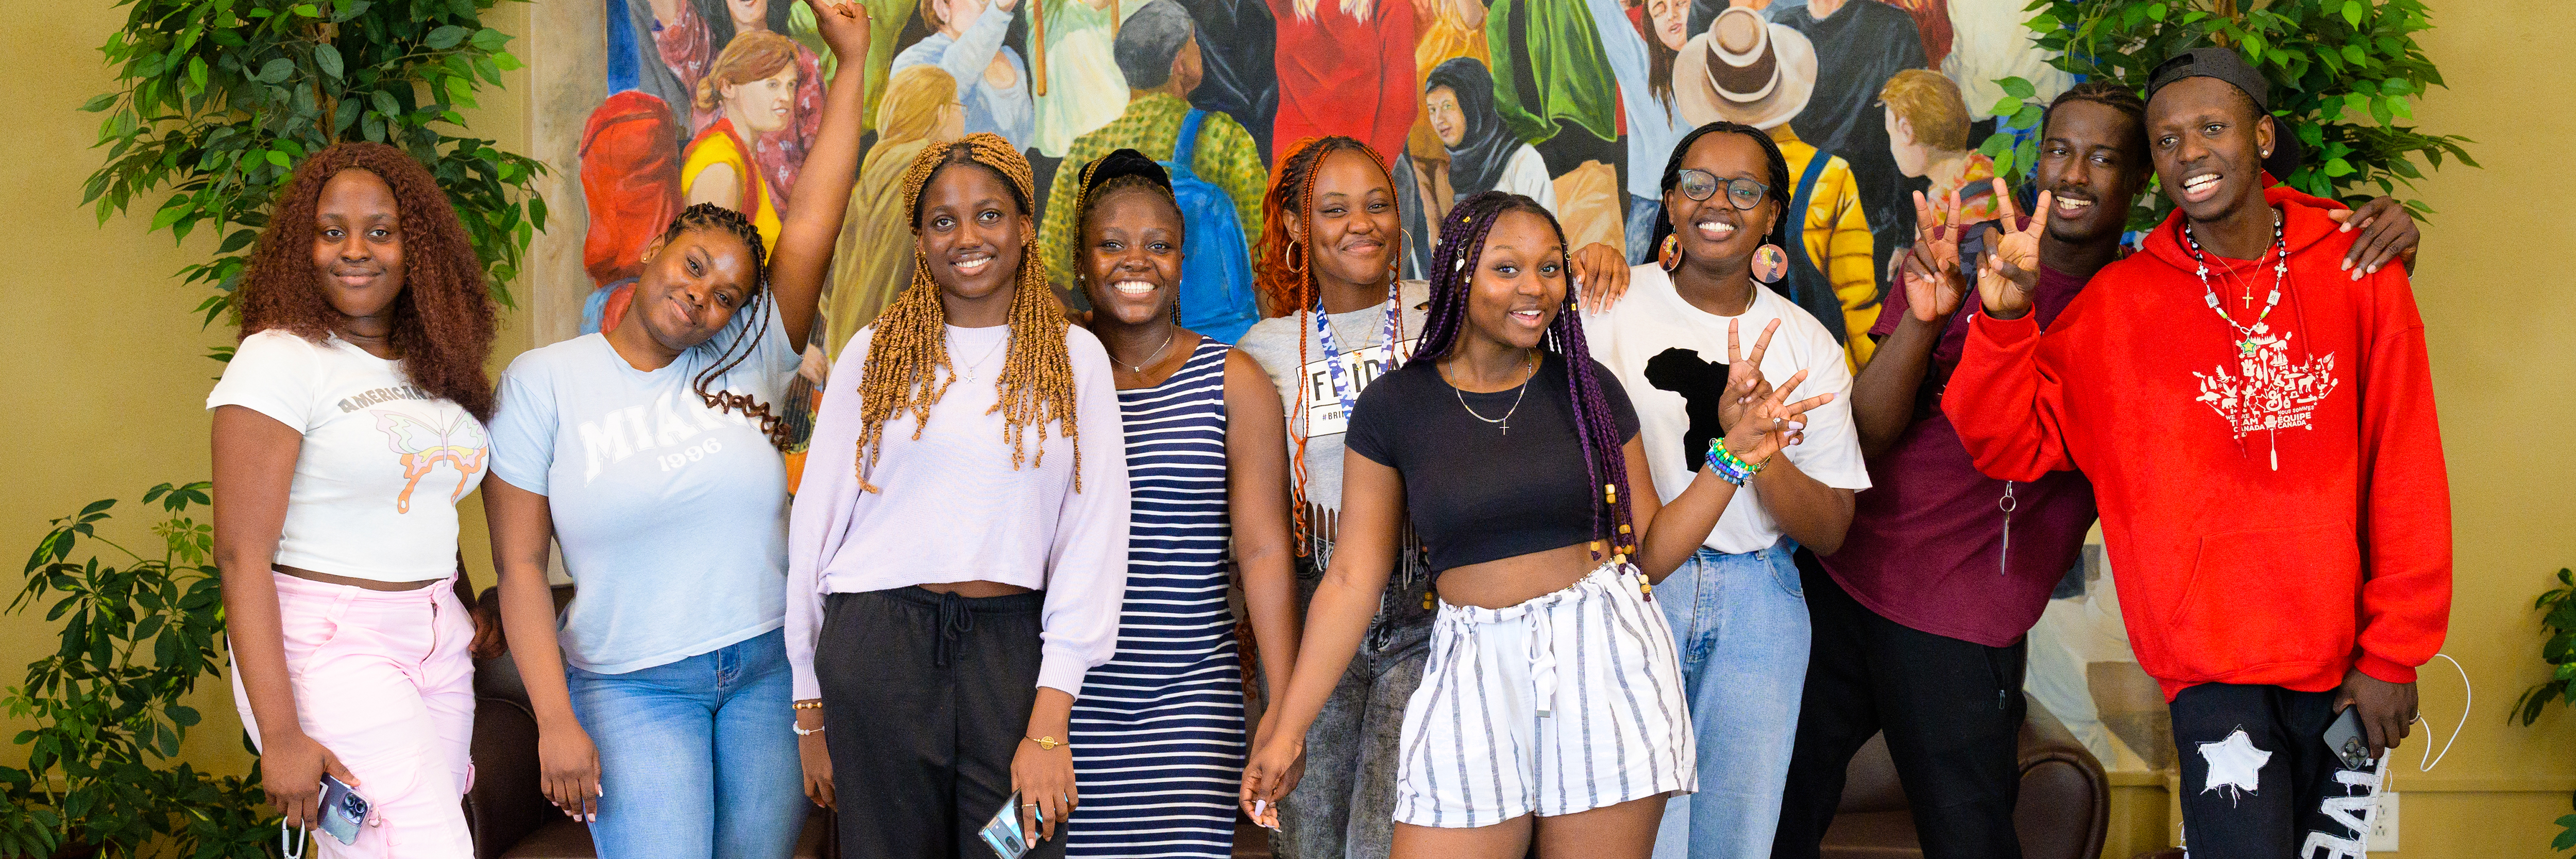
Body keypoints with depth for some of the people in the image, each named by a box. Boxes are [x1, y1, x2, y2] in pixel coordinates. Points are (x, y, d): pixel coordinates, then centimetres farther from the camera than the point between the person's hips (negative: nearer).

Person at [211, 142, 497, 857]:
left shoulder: (437, 365, 13)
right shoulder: (279, 359, -8)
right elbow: (242, 556, -13)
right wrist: (279, 733, -18)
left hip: (438, 646, 6)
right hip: (328, 644, -6)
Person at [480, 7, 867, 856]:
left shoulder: (744, 361, 2)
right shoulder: (543, 381, -3)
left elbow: (811, 221, -4)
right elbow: (520, 565, -5)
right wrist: (555, 722, -11)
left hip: (769, 667, 3)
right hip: (633, 687, -3)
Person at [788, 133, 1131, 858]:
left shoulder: (1075, 358, 4)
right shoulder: (875, 355, 6)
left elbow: (1093, 534, -1)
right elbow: (817, 522, 8)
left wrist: (1050, 723, -9)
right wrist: (811, 708, 7)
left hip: (1011, 651, 0)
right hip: (877, 646, 0)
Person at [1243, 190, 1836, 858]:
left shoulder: (1588, 389, 4)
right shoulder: (1394, 406, 1)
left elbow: (1649, 551, 6)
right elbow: (1354, 577, 2)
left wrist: (1733, 456, -5)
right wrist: (1289, 729, 0)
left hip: (1603, 654, 1)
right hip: (1475, 671, 0)